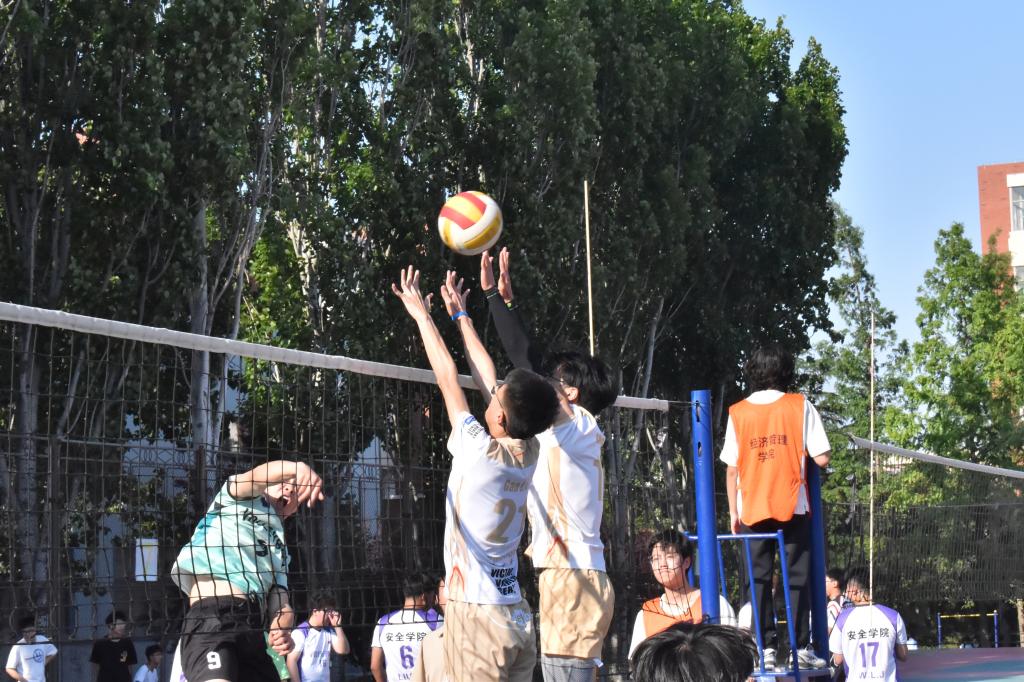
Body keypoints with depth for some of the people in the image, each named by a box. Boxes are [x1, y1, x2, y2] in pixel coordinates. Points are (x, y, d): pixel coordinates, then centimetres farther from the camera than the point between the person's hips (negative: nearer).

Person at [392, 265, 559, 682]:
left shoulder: (479, 452, -11)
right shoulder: (529, 455, 6)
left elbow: (447, 378, 0)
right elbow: (487, 380, 16)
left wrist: (421, 314, 12)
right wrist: (461, 317, 26)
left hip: (477, 616, -7)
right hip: (519, 616, 7)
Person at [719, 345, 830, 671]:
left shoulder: (738, 412, 4)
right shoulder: (800, 406, -1)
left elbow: (731, 468, 3)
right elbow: (822, 458, -5)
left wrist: (733, 511, 10)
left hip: (752, 510, 2)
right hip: (793, 508, -1)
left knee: (759, 580, 6)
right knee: (797, 578, 4)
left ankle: (765, 649, 0)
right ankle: (801, 647, 0)